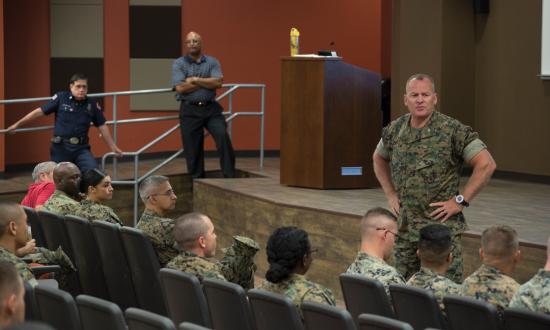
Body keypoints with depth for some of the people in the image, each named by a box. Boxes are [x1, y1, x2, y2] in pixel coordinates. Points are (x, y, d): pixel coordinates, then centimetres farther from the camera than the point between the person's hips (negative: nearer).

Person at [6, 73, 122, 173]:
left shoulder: (92, 104, 1)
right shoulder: (61, 98, -5)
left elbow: (102, 126, 9)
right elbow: (40, 111, -1)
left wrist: (113, 147, 12)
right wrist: (17, 124, 1)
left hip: (81, 148, 1)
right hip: (61, 148, -1)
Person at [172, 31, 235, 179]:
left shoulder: (212, 62, 9)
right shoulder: (179, 64, 4)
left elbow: (217, 83, -7)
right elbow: (180, 88, -11)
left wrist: (195, 80, -9)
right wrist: (207, 83, -6)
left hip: (211, 109, 1)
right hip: (190, 111, 0)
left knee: (223, 136, -17)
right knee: (192, 149, 2)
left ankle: (230, 176, -11)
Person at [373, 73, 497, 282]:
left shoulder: (452, 130, -11)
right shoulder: (395, 130, 5)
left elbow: (486, 164, -13)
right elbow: (379, 159, 25)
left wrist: (460, 201, -14)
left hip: (441, 226, -5)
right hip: (404, 228, 5)